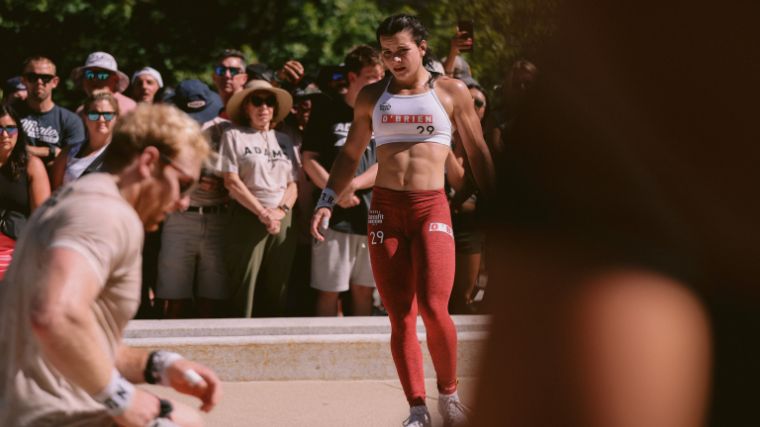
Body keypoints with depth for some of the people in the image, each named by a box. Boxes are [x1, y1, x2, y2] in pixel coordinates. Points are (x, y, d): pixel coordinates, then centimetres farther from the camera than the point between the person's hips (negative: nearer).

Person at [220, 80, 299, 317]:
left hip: (282, 221, 4)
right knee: (244, 292, -8)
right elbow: (232, 182, -5)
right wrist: (263, 213, -11)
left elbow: (293, 184, 12)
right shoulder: (234, 137, 4)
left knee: (276, 293, 2)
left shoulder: (284, 141, 17)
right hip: (247, 218, -4)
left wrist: (280, 211, -8)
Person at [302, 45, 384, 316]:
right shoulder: (329, 112, 3)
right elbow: (309, 159, -1)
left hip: (372, 216, 3)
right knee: (330, 291, -2)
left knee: (364, 290, 7)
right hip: (335, 217, -3)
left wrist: (353, 185, -14)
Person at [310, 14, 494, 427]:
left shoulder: (451, 91, 7)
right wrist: (326, 202, 8)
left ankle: (448, 394, 5)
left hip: (432, 207, -2)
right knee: (400, 316, -1)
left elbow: (477, 153, 10)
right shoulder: (372, 96, 12)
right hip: (385, 208, 3)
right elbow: (350, 154, 18)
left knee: (433, 308, -16)